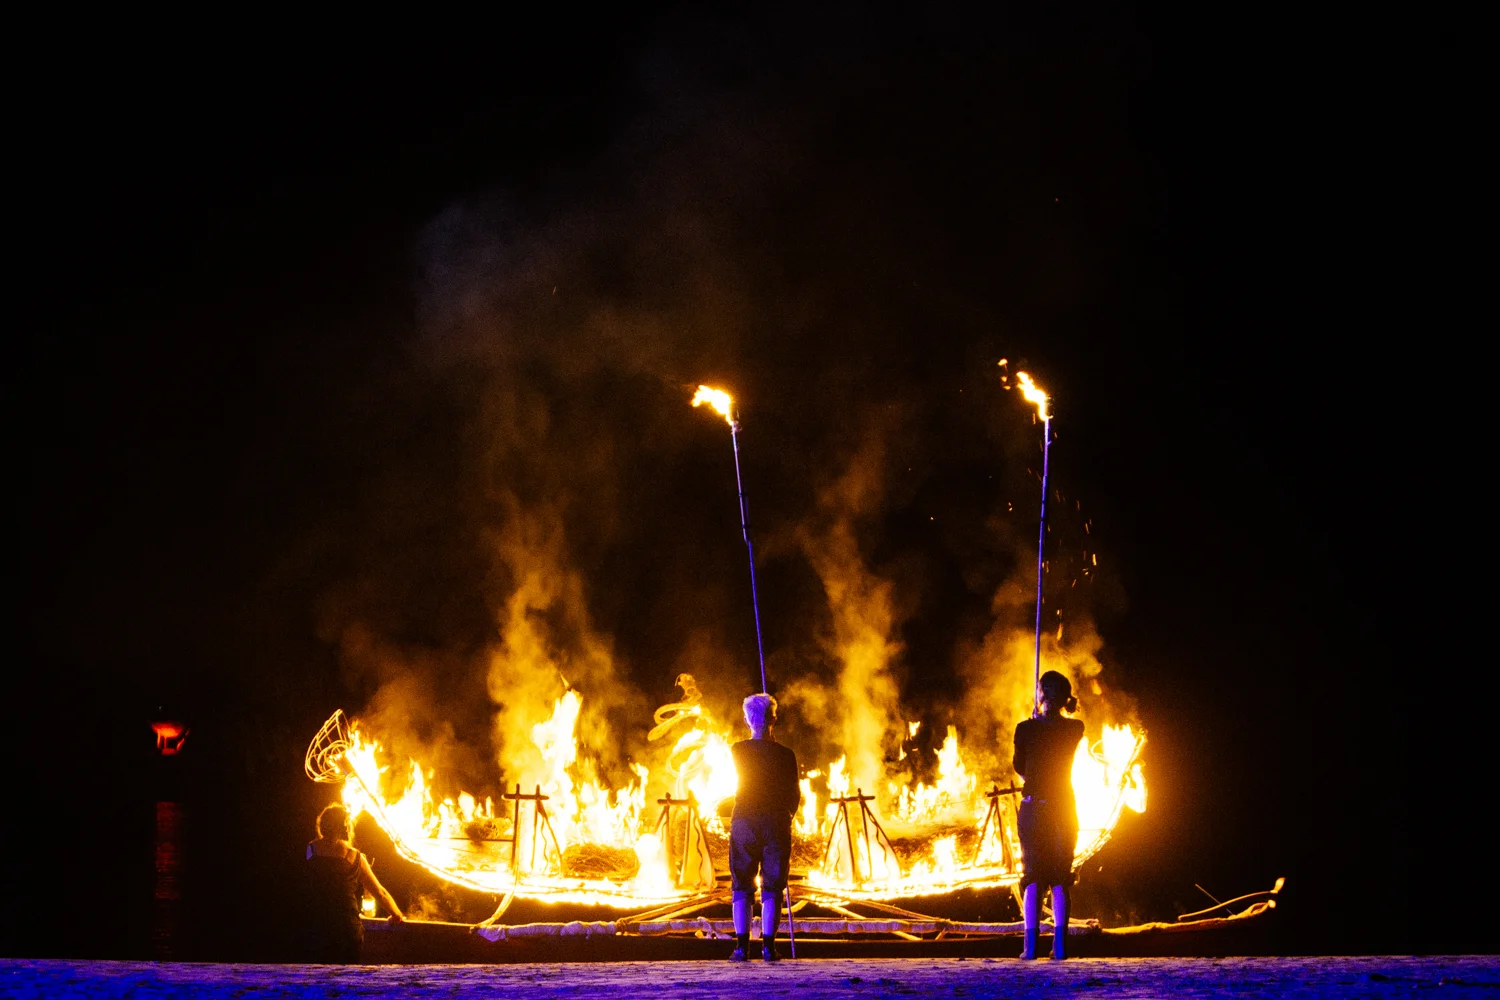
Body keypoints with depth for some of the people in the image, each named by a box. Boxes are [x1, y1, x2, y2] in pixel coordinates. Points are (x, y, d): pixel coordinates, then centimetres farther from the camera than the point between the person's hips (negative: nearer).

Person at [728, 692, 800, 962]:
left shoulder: (737, 751, -2)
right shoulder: (785, 754, -5)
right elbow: (795, 795, 0)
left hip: (743, 821, 1)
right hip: (776, 823, 0)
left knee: (741, 886, 6)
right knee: (771, 887, 4)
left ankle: (741, 945, -1)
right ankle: (768, 945, -1)